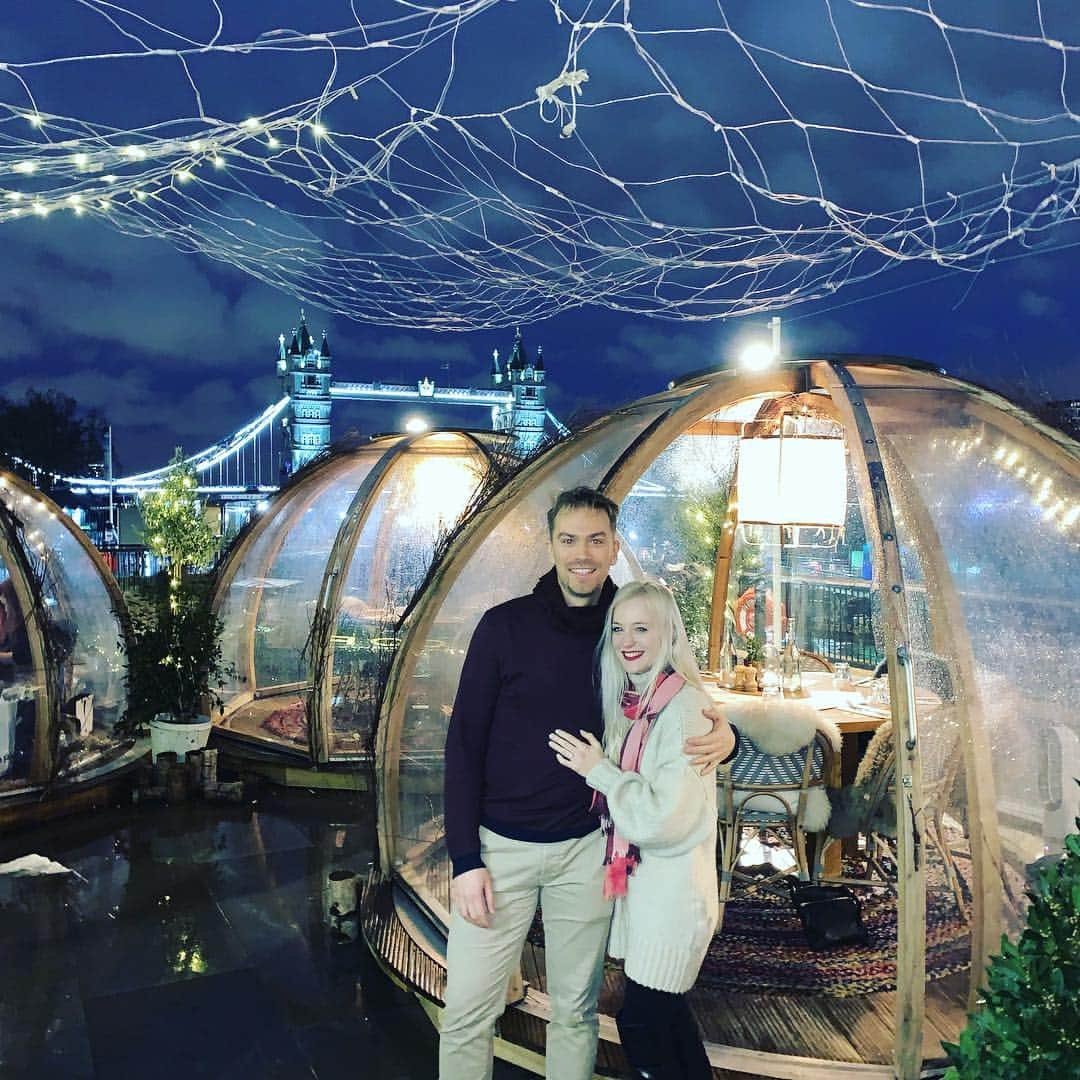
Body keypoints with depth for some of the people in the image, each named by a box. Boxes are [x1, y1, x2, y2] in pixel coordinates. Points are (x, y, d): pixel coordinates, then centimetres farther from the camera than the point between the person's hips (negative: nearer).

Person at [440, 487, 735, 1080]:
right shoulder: (505, 625, -6)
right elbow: (464, 742, -5)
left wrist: (722, 732, -13)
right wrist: (464, 858, -9)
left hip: (587, 849, 2)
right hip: (500, 845, -1)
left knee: (575, 1010, 14)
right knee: (467, 1009, 4)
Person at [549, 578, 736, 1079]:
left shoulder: (685, 706, -20)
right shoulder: (631, 702, 5)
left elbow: (667, 818, -24)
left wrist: (599, 770, -17)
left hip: (673, 889, -8)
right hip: (640, 881, 8)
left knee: (641, 1019, 4)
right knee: (665, 1010, 19)